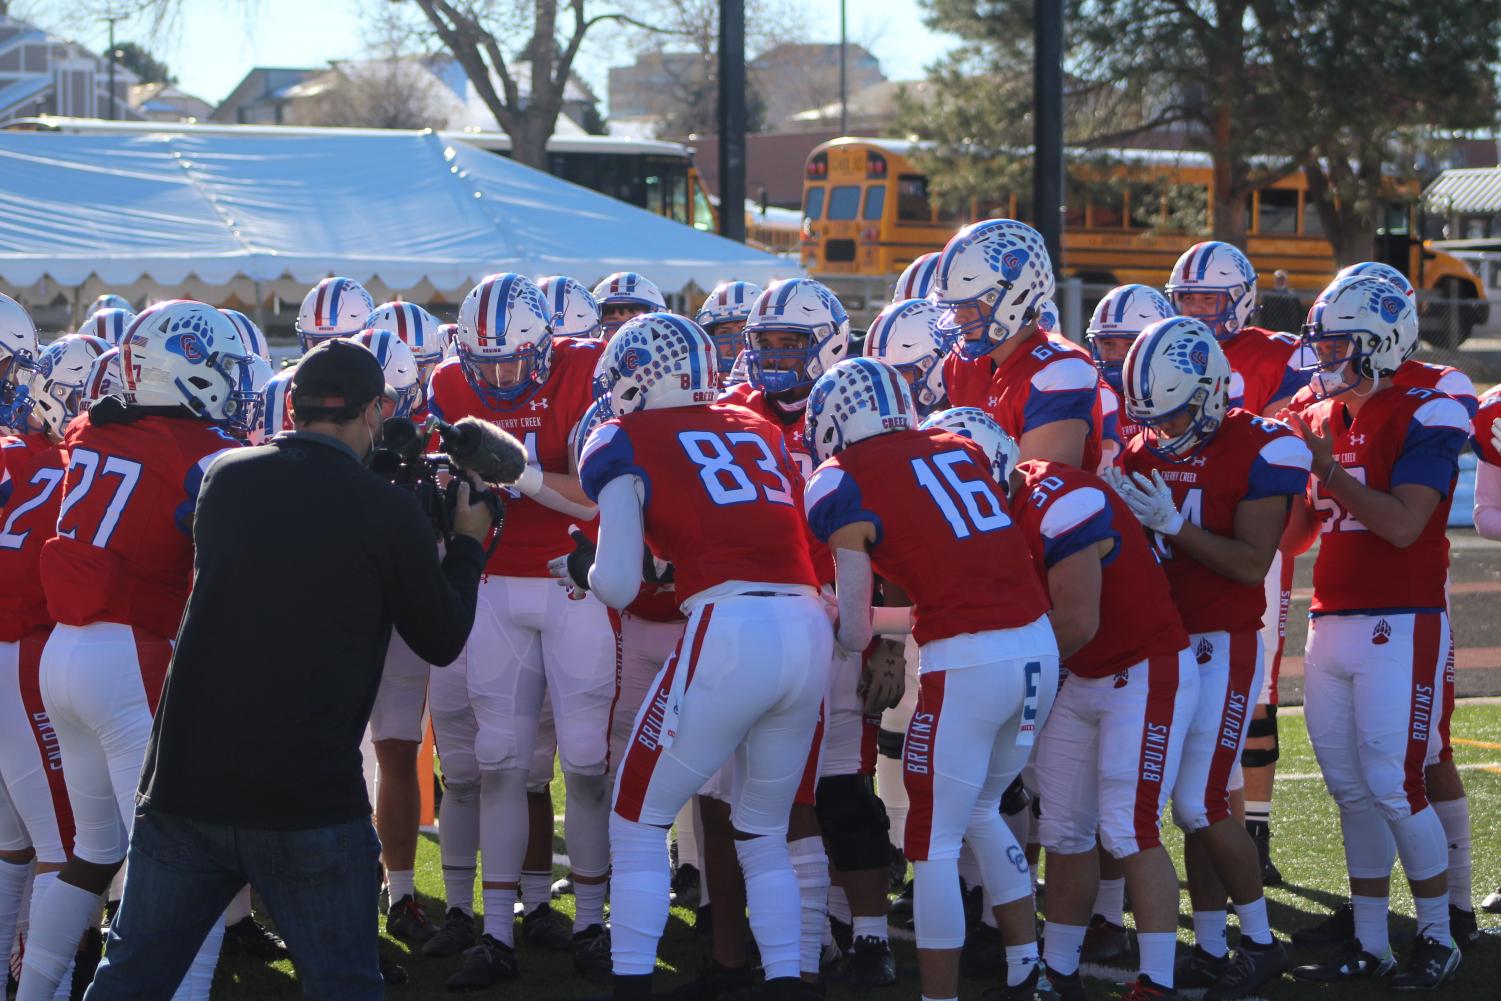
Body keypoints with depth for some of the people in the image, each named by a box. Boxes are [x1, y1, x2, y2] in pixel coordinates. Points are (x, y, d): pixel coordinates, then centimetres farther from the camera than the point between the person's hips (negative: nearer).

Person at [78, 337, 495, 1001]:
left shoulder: (225, 479, 5)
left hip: (184, 781, 4)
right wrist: (468, 543, 22)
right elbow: (442, 642, 6)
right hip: (308, 795, -4)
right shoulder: (387, 512, -7)